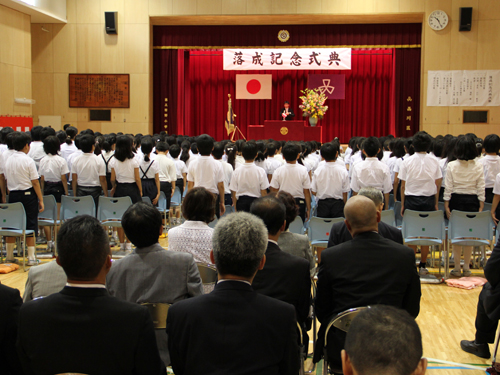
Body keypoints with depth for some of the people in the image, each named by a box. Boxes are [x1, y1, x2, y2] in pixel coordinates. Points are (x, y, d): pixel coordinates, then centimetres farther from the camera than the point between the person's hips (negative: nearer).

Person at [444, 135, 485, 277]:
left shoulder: (452, 166, -6)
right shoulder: (479, 167, -3)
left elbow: (448, 188, -6)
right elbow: (481, 189, -2)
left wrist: (446, 206, 0)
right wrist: (481, 207, 5)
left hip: (456, 201, -1)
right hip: (472, 202, 1)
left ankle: (457, 268, 11)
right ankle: (466, 268, 16)